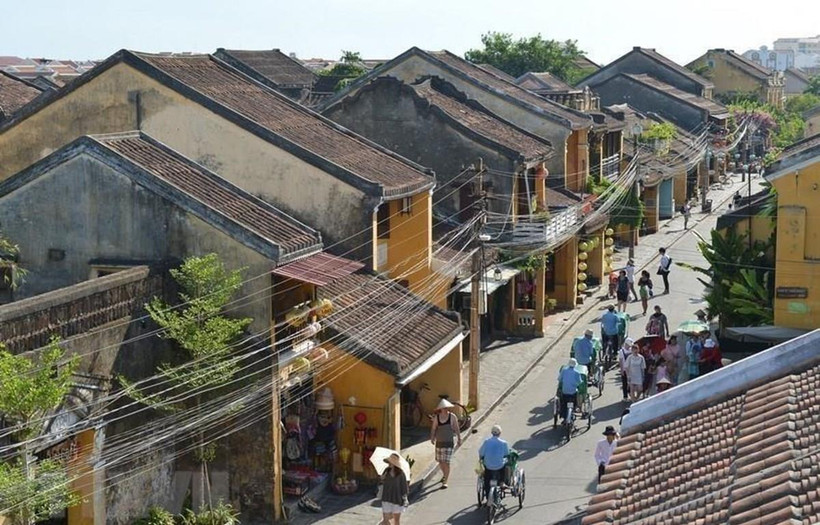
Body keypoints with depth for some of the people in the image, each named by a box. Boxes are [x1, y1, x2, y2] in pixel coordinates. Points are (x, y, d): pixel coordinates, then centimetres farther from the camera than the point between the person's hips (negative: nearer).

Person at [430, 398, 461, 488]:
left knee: (446, 462, -10)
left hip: (449, 442, -3)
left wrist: (459, 439, 3)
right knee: (440, 461, 17)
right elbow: (433, 429, -3)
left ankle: (445, 482, -4)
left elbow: (456, 428, -1)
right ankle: (444, 474, 47)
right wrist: (432, 438, -16)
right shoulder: (436, 417, -3)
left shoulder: (452, 416, -8)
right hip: (439, 442, 3)